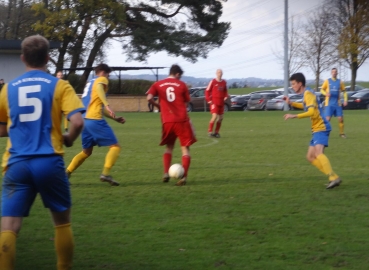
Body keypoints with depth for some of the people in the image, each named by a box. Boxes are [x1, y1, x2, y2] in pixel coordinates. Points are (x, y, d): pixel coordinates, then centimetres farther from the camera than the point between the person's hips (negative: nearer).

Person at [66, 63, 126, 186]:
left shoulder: (90, 83, 29)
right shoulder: (101, 80, 3)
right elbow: (99, 88, -24)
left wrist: (115, 118, 33)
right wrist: (107, 105, -34)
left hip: (85, 120, 9)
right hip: (95, 120, -9)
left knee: (87, 151, 22)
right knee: (115, 146, -5)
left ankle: (66, 173, 15)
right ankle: (106, 174, -21)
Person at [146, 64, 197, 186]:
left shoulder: (158, 84, 7)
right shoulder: (181, 85, 4)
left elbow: (149, 98, -7)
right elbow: (186, 102, 6)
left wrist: (158, 105, 10)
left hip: (167, 121, 2)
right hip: (182, 120, -2)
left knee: (169, 147, 22)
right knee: (185, 148, 4)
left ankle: (166, 174, 7)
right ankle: (184, 177, -10)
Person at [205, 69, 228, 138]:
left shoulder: (224, 82, 8)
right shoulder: (213, 82, -7)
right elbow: (207, 91, -2)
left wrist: (226, 96, 4)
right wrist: (209, 100, -8)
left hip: (221, 103, 6)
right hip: (214, 102, -6)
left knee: (220, 118, 7)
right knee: (214, 116, -18)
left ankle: (216, 132, 18)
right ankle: (210, 131, -9)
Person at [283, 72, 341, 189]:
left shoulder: (308, 93, -12)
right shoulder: (306, 93, 17)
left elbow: (311, 112, -23)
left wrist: (294, 116, -25)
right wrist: (291, 103, 28)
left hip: (321, 127, -11)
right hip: (317, 129, 11)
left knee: (318, 153, -28)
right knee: (310, 157, 9)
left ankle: (333, 178, -39)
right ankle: (333, 178, 4)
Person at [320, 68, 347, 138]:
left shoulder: (340, 82, 8)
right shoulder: (327, 81, 3)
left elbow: (344, 91, 15)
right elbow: (322, 90, 5)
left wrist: (345, 100, 1)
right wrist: (326, 93, -17)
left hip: (337, 104, 2)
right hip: (329, 104, -2)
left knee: (340, 118, -2)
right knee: (327, 119, -11)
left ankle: (341, 133, 12)